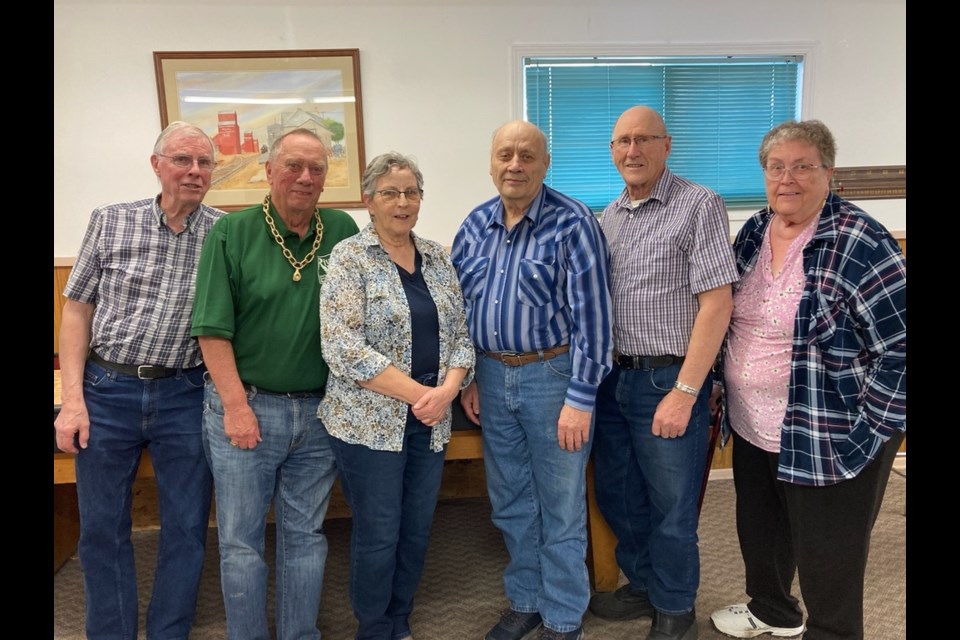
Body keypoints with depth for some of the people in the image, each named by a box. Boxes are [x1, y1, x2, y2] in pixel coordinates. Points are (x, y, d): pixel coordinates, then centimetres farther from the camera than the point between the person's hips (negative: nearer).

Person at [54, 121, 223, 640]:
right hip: (106, 391, 1)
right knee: (101, 529, 12)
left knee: (187, 530, 9)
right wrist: (72, 398, -3)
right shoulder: (110, 221, 1)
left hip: (184, 397, 0)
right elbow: (77, 309, 4)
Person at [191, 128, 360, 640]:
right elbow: (213, 328, -8)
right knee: (240, 541, 10)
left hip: (320, 411, 3)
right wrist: (237, 405, -12)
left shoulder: (343, 231, 2)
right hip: (245, 407, -2)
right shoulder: (231, 233, -5)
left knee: (305, 537, 15)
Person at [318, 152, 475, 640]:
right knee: (378, 535, 6)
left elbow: (461, 333, 8)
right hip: (370, 420, -5)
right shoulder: (349, 257, -8)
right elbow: (343, 347, -18)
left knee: (417, 530, 15)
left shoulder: (437, 257, 9)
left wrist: (447, 390, -10)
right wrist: (417, 393, -18)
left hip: (431, 419, 5)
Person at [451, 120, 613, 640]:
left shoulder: (572, 223, -12)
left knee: (561, 509, 8)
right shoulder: (475, 224, 5)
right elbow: (459, 305, 13)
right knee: (510, 504, 18)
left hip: (552, 376, -5)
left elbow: (592, 315, -15)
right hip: (491, 377, 6)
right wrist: (466, 376, 9)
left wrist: (580, 399, -18)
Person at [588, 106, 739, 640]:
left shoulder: (699, 206, -9)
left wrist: (685, 392, -18)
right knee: (617, 496, 18)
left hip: (668, 380, -6)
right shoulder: (607, 218, 10)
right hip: (613, 377, 6)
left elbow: (716, 303, -15)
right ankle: (642, 585, 41)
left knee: (672, 509, 8)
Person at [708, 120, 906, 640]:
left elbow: (901, 348, -18)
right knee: (757, 532, 24)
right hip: (752, 428, 7)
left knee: (827, 562, 9)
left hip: (829, 442, -7)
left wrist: (867, 433, -18)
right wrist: (726, 389, 13)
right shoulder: (753, 232, 3)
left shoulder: (860, 244, -18)